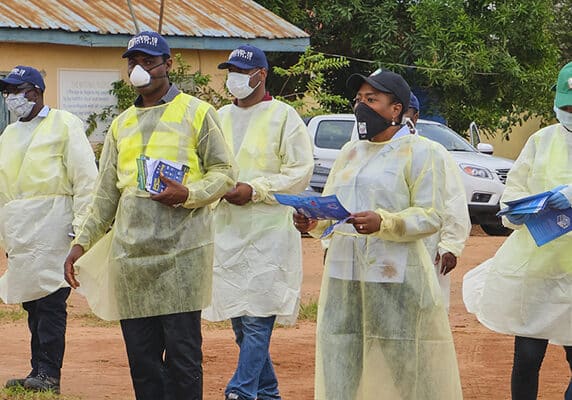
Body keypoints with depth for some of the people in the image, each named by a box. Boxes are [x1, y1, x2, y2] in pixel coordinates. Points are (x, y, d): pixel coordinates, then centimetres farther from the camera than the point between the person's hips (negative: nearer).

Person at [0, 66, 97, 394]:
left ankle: (49, 375, -10)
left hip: (51, 228, -7)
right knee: (32, 305, 8)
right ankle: (39, 372, 12)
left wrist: (81, 225, -13)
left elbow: (86, 176, -5)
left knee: (51, 302, -10)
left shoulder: (65, 124, 1)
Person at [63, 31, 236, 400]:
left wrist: (187, 194, -17)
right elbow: (106, 194, 22)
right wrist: (81, 244, 14)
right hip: (130, 252, 5)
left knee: (182, 350, -6)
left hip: (180, 248, -5)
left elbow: (224, 173, 1)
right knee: (140, 352, 4)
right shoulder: (122, 124, 20)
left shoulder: (196, 113, 5)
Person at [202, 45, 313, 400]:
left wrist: (255, 190, -16)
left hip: (269, 229, -7)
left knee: (257, 318, -11)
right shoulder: (222, 117, 15)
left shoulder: (283, 116, -3)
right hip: (227, 230, 7)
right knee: (238, 319, 9)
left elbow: (300, 171, -7)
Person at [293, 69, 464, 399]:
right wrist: (312, 223, -2)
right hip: (344, 272, 6)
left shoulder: (420, 152, -1)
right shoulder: (351, 152, 19)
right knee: (340, 364, 2)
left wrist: (382, 223, -23)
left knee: (401, 367, -5)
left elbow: (430, 216, -9)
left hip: (394, 274, -6)